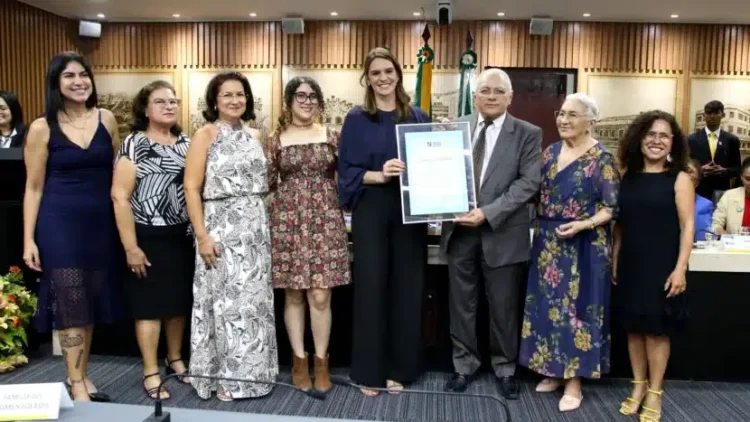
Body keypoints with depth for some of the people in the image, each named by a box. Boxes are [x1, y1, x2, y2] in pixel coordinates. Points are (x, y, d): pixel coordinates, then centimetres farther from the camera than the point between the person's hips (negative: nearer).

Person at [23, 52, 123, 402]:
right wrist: (29, 239, -5)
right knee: (71, 304, -1)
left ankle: (81, 375, 27)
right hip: (60, 224, -3)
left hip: (101, 223, 3)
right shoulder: (42, 128, -3)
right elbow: (34, 188, -1)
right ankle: (76, 384, 10)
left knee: (92, 302, 12)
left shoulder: (106, 119, 4)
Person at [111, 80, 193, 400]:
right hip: (148, 237, -5)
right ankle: (151, 372, 16)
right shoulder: (134, 143, -7)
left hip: (182, 236, 5)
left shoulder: (186, 143, 9)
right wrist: (130, 246, -16)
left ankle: (175, 358, 32)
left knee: (180, 300, 14)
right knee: (150, 303, 3)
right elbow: (119, 196, -12)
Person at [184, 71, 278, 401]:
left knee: (254, 300, 9)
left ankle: (251, 372, 23)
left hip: (256, 228, 5)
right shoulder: (205, 135, -4)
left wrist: (265, 225, 10)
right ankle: (223, 378, 15)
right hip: (222, 228, -5)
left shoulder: (254, 136, 12)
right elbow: (191, 188, -10)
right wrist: (202, 235, -16)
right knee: (226, 301, 1)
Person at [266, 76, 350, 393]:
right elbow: (266, 183, 6)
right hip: (288, 220, 0)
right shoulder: (276, 140, 6)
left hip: (324, 220, 0)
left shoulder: (332, 137, 8)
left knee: (320, 294, -2)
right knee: (293, 294, 5)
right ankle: (299, 360, 19)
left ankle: (321, 361, 13)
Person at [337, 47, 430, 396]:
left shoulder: (418, 118, 10)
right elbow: (347, 171, -3)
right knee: (371, 287, 1)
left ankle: (399, 368, 20)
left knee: (406, 287, 6)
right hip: (371, 212, -2)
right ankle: (369, 370, 15)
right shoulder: (356, 120, 3)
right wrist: (378, 175, -20)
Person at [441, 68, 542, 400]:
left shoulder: (528, 134, -1)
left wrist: (488, 213, -20)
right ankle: (464, 365, 29)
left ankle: (505, 368, 29)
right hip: (460, 229, 2)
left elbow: (529, 182, -10)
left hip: (503, 232, -2)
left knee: (504, 307, 10)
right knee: (461, 303, 12)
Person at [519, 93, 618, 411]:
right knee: (548, 307, 10)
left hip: (583, 246, -5)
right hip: (548, 243, 6)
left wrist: (584, 224, -24)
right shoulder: (550, 152, 7)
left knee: (576, 308, 1)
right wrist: (541, 231, -2)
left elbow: (611, 207, -10)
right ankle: (553, 371, 25)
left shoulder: (602, 159, -9)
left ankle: (574, 382, 13)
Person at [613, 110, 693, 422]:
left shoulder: (679, 179, -6)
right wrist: (614, 261, 7)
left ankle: (654, 393, 19)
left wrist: (680, 269, -15)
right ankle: (638, 386, 26)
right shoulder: (628, 177, 5)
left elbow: (687, 226, -9)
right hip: (630, 265, 4)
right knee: (633, 328, 11)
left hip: (661, 267, -4)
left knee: (657, 330, 5)